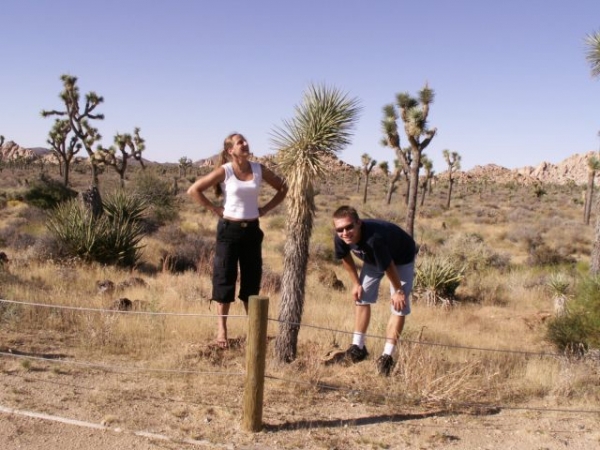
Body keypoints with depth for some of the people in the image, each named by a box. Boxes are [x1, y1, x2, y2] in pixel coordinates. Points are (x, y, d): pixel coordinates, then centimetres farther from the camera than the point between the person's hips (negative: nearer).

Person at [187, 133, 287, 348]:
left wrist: (265, 209, 4)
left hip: (252, 230, 4)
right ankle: (221, 329, 10)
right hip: (229, 229, -3)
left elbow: (282, 188, 13)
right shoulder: (224, 171, -8)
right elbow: (193, 190, -9)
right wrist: (214, 209, -10)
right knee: (225, 279, 1)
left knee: (252, 280, 9)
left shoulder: (259, 169, 2)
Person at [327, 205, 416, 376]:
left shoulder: (373, 239, -47)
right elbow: (346, 257, -4)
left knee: (399, 306, -11)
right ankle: (358, 348, 18)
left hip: (401, 258, -6)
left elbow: (388, 267, -31)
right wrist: (356, 283, 1)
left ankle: (386, 357, -6)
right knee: (361, 297, 7)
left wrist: (398, 290, -17)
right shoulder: (340, 238, -29)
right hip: (373, 258, 6)